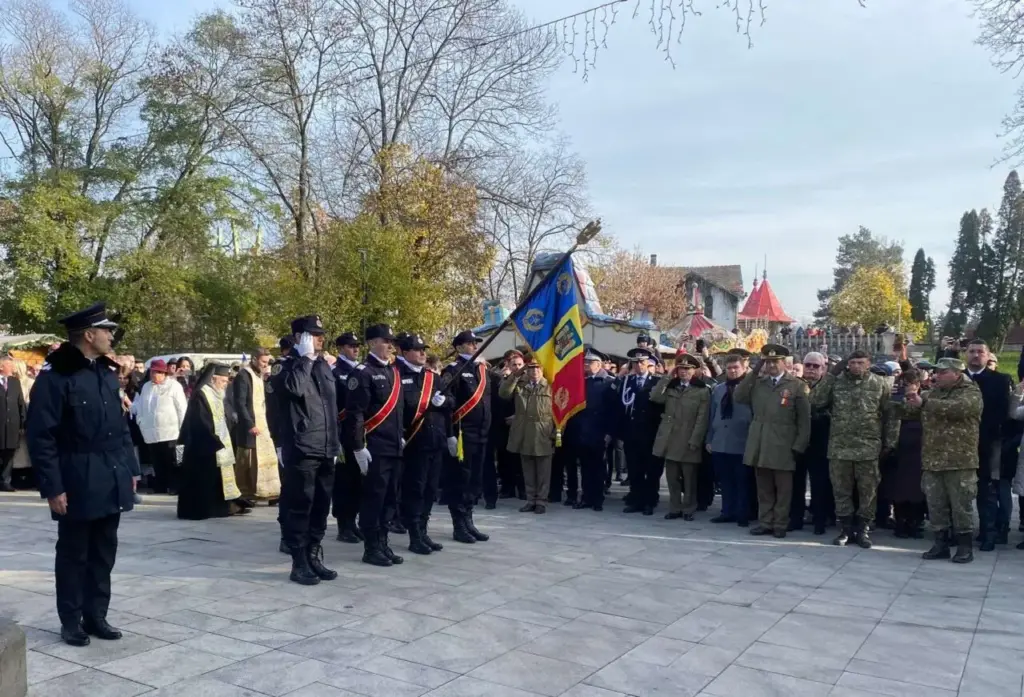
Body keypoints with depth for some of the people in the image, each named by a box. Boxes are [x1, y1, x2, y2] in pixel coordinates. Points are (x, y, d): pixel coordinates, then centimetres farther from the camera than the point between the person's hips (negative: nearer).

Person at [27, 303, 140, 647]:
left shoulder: (108, 372, 9)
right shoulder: (55, 375, -13)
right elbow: (40, 435, -14)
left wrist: (131, 468, 13)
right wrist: (52, 487, -16)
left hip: (112, 481, 6)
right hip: (78, 484, -6)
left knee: (104, 553, 13)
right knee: (73, 554, 8)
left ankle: (96, 616, 25)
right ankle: (71, 621, 21)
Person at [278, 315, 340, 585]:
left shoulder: (324, 366, 16)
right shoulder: (290, 367, -5)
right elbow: (295, 388, -30)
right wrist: (305, 358, -18)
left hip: (325, 451, 7)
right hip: (302, 451, -7)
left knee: (321, 507, 12)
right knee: (300, 507, -2)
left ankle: (314, 557, 22)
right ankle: (299, 563, 6)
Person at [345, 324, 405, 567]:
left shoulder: (393, 372, 15)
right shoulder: (363, 372, -10)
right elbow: (354, 413, -15)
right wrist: (359, 447, -19)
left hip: (395, 447, 8)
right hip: (375, 449, -8)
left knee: (390, 499, 12)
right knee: (373, 499, 0)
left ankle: (383, 544, 22)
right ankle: (371, 549, 9)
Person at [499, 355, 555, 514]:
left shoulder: (550, 387, 2)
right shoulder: (519, 385, 11)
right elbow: (503, 393, -6)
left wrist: (556, 433, -7)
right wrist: (515, 375, -11)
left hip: (543, 436, -3)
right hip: (524, 436, 3)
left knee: (543, 472, 3)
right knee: (528, 471, 10)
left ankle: (541, 501, 11)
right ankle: (531, 500, 18)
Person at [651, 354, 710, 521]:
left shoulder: (702, 391, -2)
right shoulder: (670, 387, 14)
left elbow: (702, 420, -7)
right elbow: (655, 397, -5)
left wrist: (694, 441, -14)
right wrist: (667, 377, -3)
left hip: (688, 442, -4)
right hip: (670, 440, 4)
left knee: (689, 478, 4)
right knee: (672, 477, 9)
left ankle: (688, 509, 13)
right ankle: (674, 508, 17)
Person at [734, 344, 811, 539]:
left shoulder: (797, 385, -1)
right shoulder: (757, 383, 11)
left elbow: (804, 419, -2)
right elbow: (738, 397, -2)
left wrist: (799, 446, -8)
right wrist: (753, 372, -4)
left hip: (783, 447, -4)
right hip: (760, 445, 4)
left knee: (783, 489, 4)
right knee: (764, 488, 10)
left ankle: (780, 524, 12)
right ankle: (765, 522, 18)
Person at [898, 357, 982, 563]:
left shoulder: (970, 392, -5)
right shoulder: (931, 393, 14)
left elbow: (957, 407, -25)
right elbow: (908, 411, 14)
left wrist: (924, 403, -26)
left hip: (959, 461, -5)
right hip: (932, 461, 5)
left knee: (960, 505, 3)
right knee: (936, 505, 9)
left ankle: (965, 546, 14)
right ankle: (941, 543, 18)